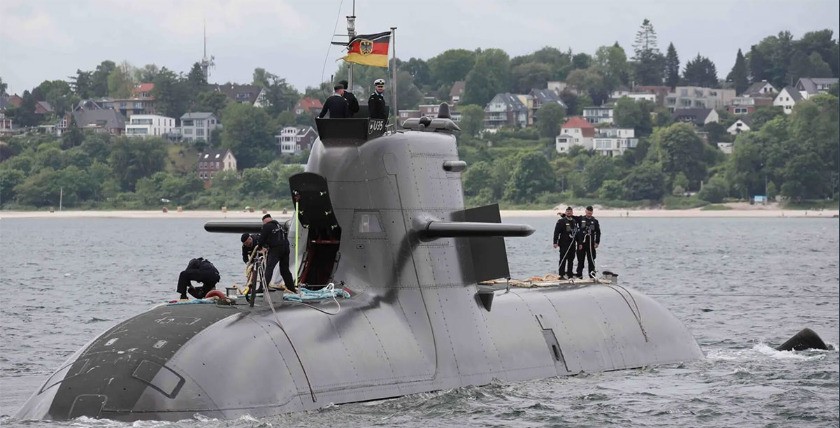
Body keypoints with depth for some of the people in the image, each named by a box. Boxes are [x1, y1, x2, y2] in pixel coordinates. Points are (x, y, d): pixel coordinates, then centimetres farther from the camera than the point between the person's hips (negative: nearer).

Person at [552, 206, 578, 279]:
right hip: (564, 244, -7)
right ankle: (561, 275, -7)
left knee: (571, 260, 9)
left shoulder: (574, 221, 15)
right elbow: (556, 232, -10)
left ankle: (569, 274, 17)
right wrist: (555, 242, -17)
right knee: (563, 260, -7)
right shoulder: (561, 221, -6)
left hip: (572, 244, 7)